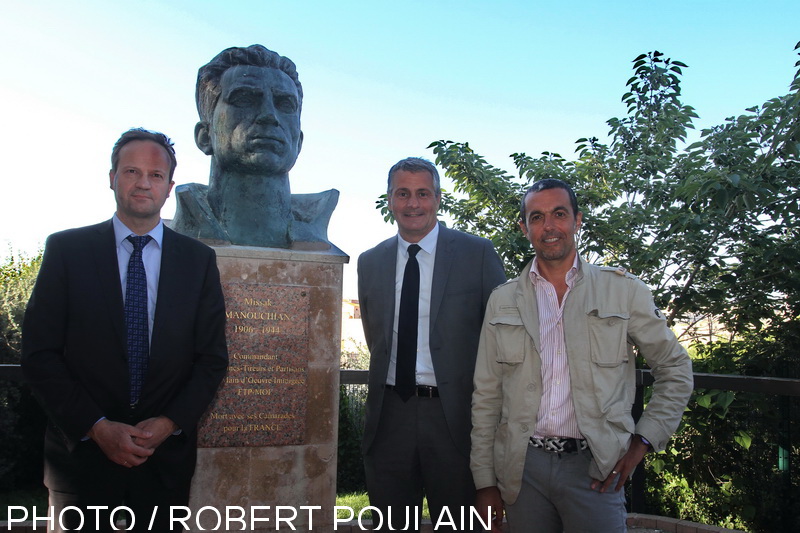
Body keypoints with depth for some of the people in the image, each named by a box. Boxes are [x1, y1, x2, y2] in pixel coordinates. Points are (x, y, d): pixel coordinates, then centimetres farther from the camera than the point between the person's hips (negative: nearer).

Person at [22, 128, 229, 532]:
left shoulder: (199, 260, 2)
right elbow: (39, 355, -5)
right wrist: (97, 426, -13)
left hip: (167, 455, 1)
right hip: (82, 451, -1)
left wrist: (170, 423, -10)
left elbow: (212, 358, 2)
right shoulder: (65, 249, -1)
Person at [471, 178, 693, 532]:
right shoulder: (502, 301, 4)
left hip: (594, 468, -1)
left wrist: (644, 441, -1)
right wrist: (485, 481, 4)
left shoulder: (623, 291, 0)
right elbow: (486, 396, 5)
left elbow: (675, 370, 8)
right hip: (522, 469, 2)